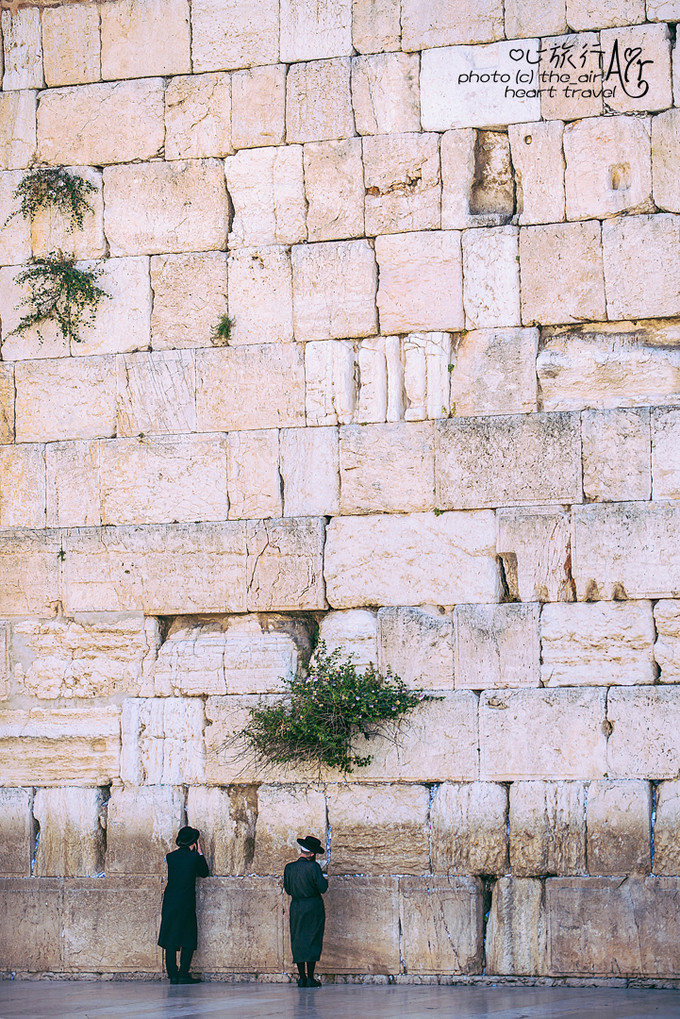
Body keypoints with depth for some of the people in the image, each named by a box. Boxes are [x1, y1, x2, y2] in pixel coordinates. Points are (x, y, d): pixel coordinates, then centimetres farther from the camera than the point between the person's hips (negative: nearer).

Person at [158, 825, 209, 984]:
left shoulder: (171, 857, 4)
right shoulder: (194, 857, -7)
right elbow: (204, 873, 8)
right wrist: (199, 853, 13)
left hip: (169, 902, 4)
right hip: (186, 903, -4)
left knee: (170, 941, 7)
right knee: (189, 940, 6)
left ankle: (172, 974, 5)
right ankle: (183, 974, 0)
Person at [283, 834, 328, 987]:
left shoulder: (289, 868, 0)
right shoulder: (313, 867, -14)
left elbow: (288, 889, 8)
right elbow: (322, 888, -14)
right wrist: (325, 881, 7)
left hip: (296, 907, 4)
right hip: (314, 908, -4)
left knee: (298, 941, 8)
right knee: (312, 941, 3)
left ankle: (302, 978, 7)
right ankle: (310, 978, 2)